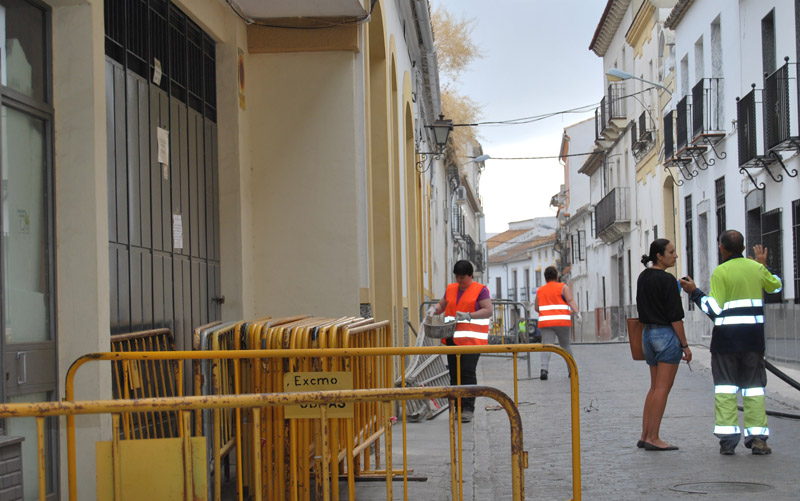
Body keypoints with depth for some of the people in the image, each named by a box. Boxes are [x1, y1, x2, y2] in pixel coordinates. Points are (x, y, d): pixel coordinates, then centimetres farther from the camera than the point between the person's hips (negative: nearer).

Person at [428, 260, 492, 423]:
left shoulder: (480, 290, -2)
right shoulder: (451, 289, 16)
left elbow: (488, 311, -10)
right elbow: (442, 305, 25)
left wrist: (468, 315, -23)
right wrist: (434, 309, 2)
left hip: (471, 338, -6)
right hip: (453, 339, 6)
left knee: (468, 372, -13)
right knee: (454, 372, 5)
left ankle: (468, 408, -10)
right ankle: (457, 407, 12)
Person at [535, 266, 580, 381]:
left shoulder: (540, 291, 15)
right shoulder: (563, 287, 6)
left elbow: (536, 308, 22)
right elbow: (571, 300, -9)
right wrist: (577, 312, -16)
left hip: (546, 323, 1)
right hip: (562, 322, -1)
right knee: (565, 345, 15)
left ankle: (544, 369, -32)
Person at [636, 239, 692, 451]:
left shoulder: (643, 277, 10)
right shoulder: (667, 280, -14)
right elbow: (675, 316, -15)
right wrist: (685, 345, -11)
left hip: (648, 333, 9)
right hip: (667, 334, -9)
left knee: (655, 387, 14)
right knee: (663, 388, -5)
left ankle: (645, 436, 12)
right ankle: (653, 438, -6)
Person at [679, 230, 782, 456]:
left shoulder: (720, 272, -9)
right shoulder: (756, 268, 5)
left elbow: (714, 308, -13)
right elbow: (776, 285, 25)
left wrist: (694, 292, -4)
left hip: (726, 337, -3)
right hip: (753, 336, 3)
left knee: (725, 386, 2)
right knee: (753, 385, 8)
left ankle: (727, 439, -3)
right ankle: (757, 436, 1)